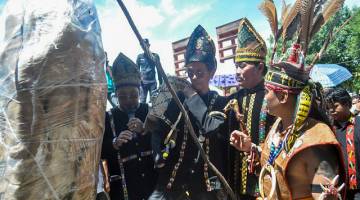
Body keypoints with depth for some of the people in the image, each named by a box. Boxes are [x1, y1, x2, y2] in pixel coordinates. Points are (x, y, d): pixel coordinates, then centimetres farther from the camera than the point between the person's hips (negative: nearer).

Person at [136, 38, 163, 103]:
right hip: (143, 82, 1)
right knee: (142, 101, -1)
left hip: (153, 82, 0)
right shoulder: (139, 56, 8)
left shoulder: (155, 56, 5)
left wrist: (160, 82, 1)